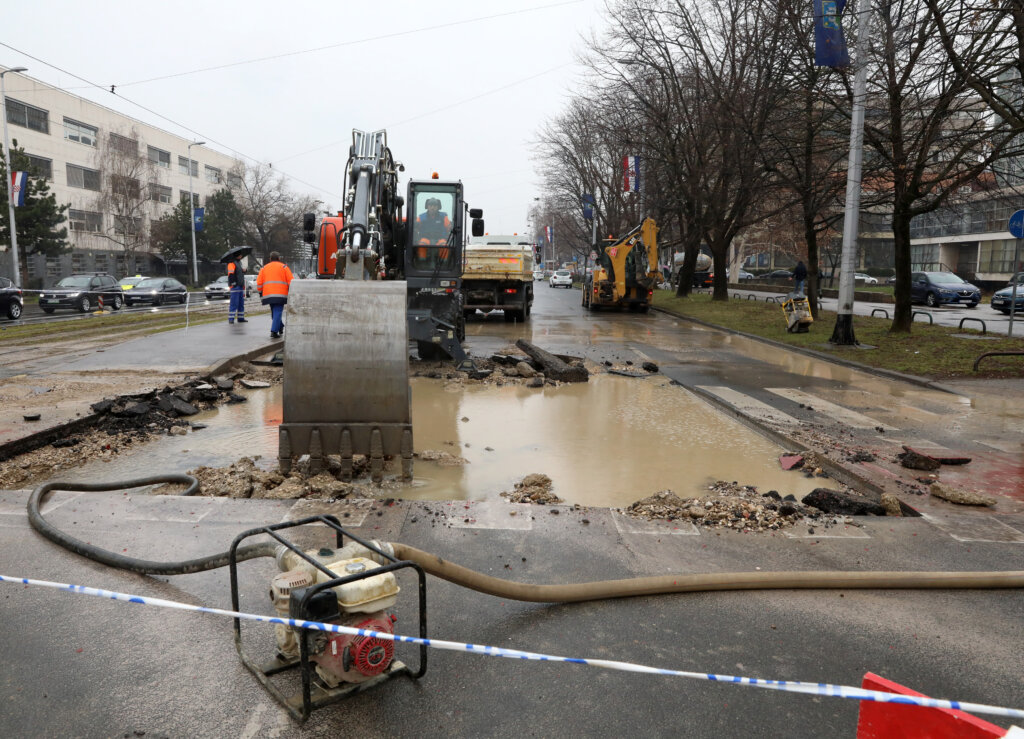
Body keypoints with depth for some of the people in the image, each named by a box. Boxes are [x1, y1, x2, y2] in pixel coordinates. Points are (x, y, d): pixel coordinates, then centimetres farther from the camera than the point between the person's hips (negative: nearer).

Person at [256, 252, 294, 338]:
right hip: (280, 294, -4)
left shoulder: (264, 268, 16)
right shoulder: (284, 267, 6)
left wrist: (260, 292, 18)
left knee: (274, 312, 19)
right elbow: (291, 281, -2)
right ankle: (274, 331, -16)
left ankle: (280, 327, 30)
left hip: (268, 294, 4)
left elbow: (259, 282, 9)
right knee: (278, 312, -6)